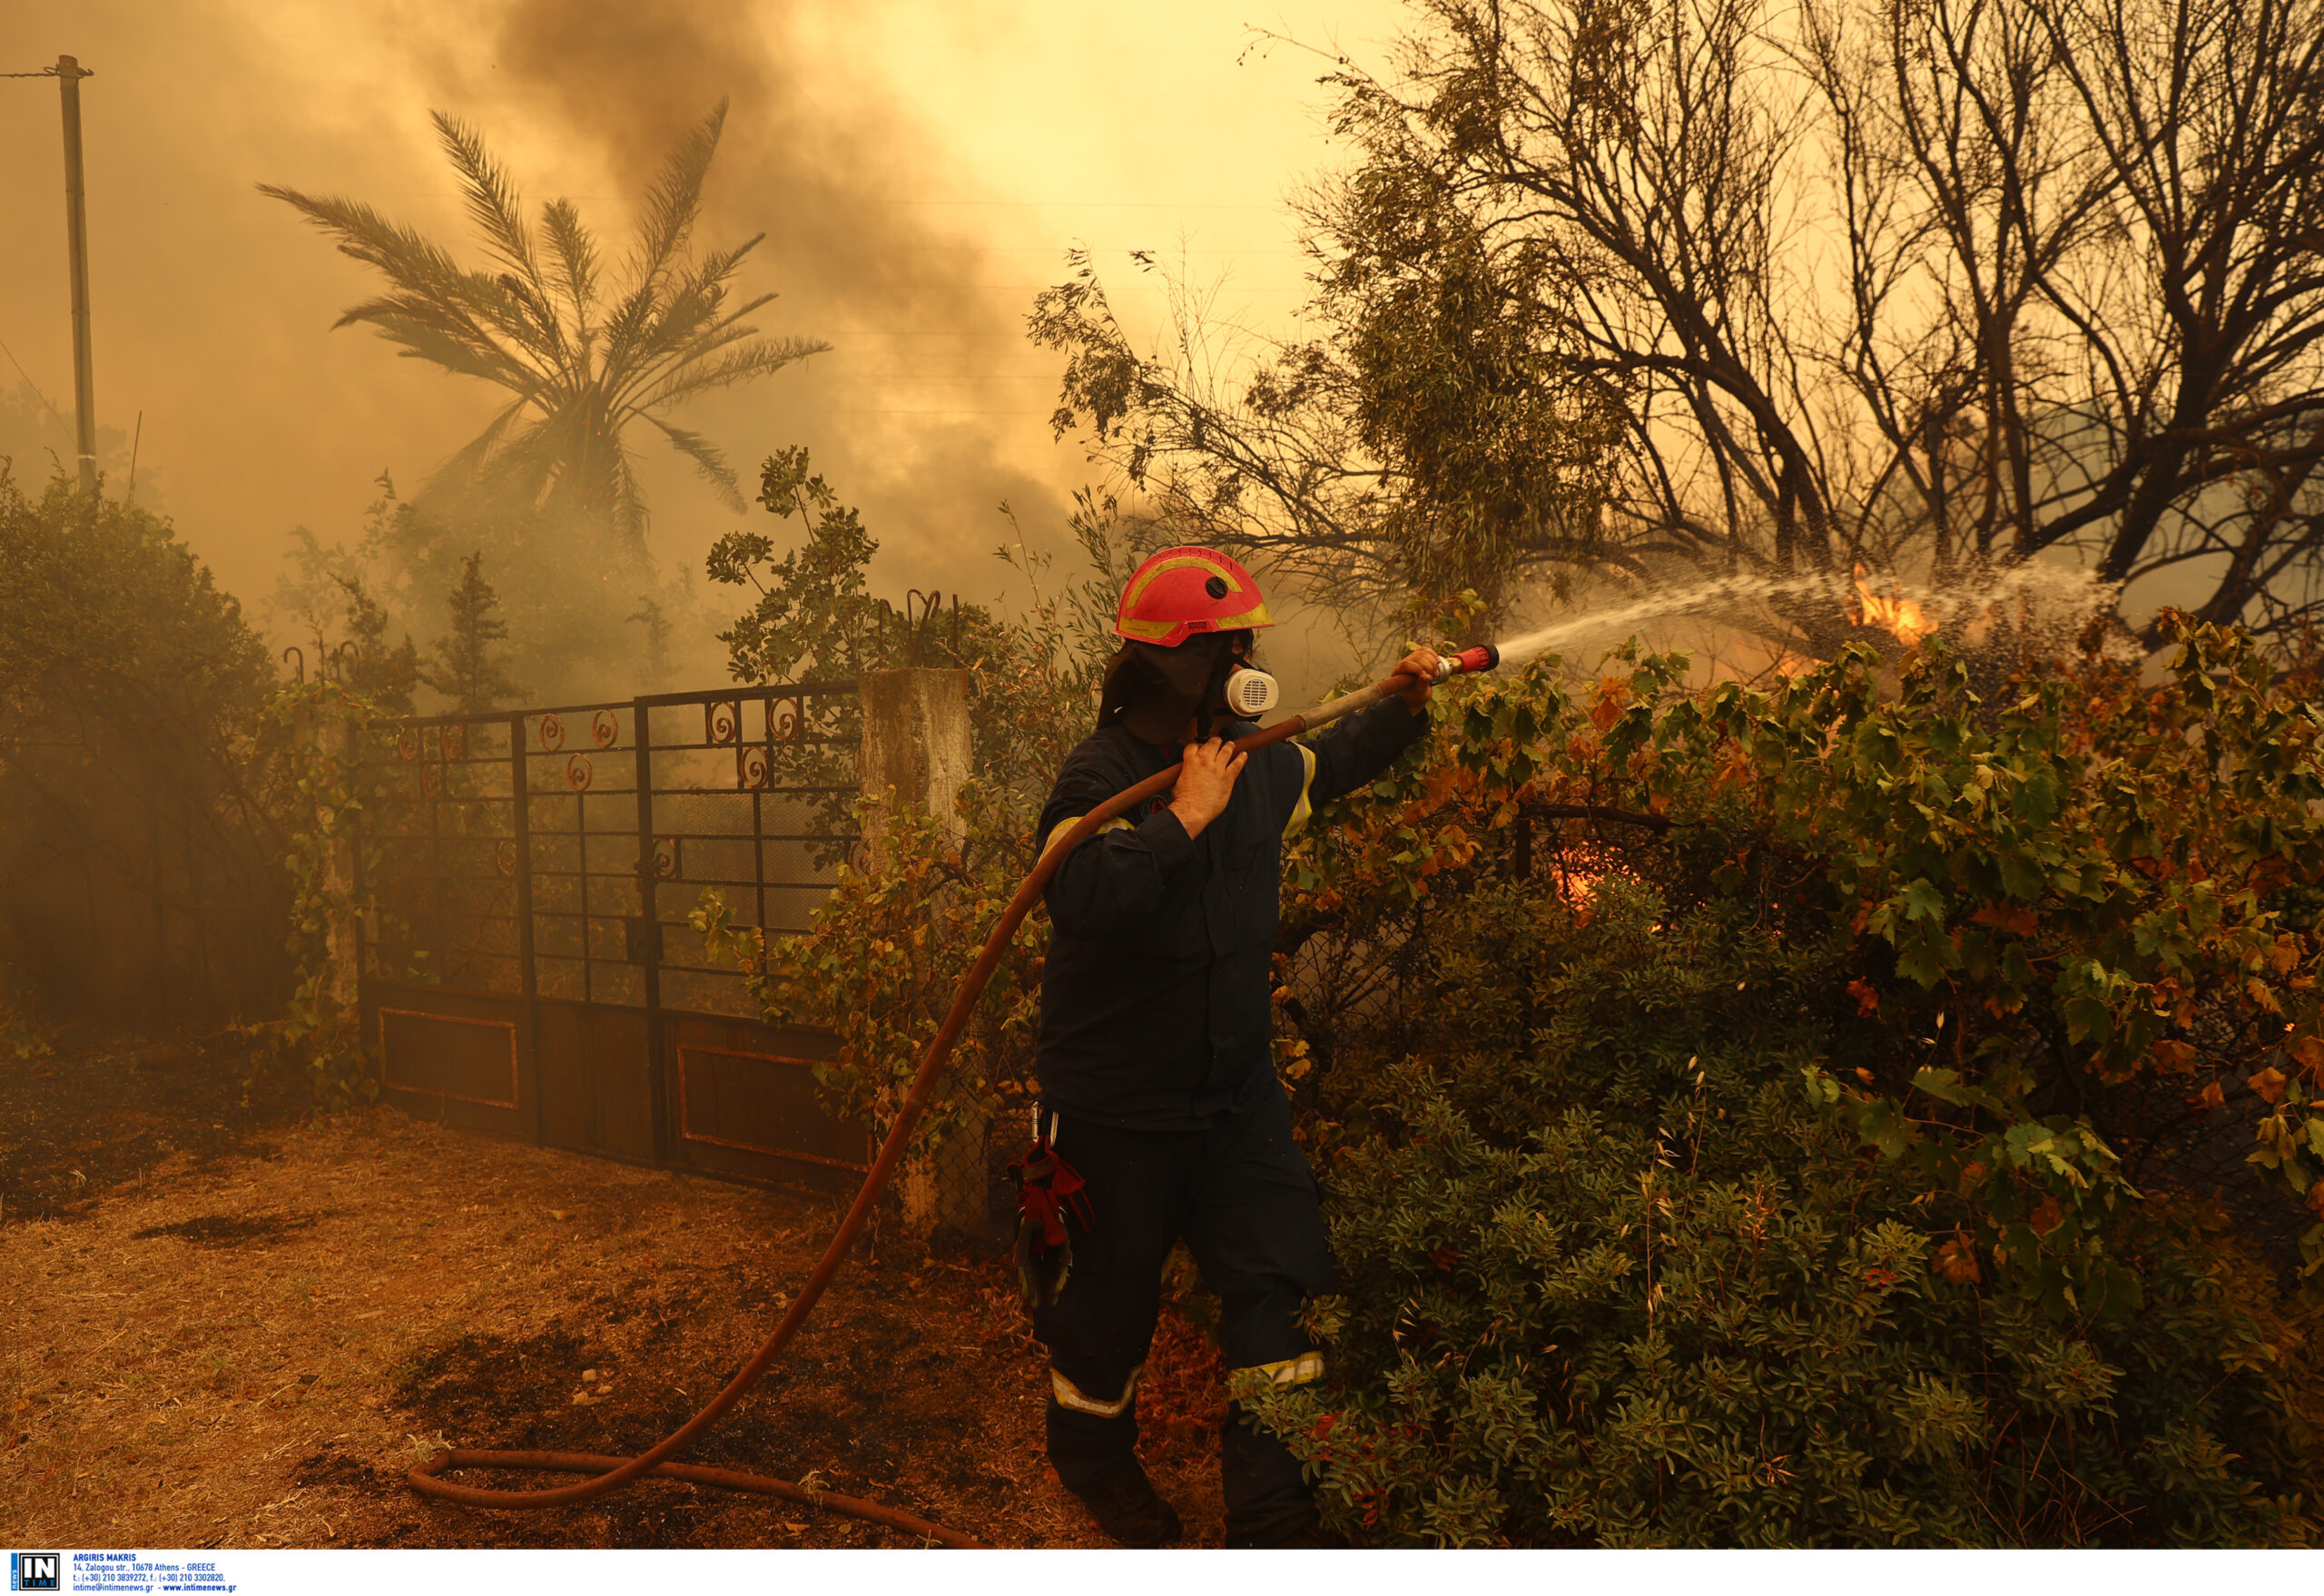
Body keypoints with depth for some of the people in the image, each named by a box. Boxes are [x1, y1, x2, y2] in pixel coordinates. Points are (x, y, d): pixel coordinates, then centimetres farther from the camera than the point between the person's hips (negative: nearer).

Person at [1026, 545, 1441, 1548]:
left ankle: (1271, 1515, 18)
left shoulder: (1256, 765, 4)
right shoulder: (1101, 775, -20)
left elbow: (1333, 762, 26)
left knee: (1280, 1283, 3)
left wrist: (1405, 707, 13)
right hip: (1118, 1106, -6)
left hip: (1236, 1089, 6)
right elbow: (1079, 896, -38)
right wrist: (1184, 817, -34)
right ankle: (1091, 1455, 43)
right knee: (1112, 1295, 14)